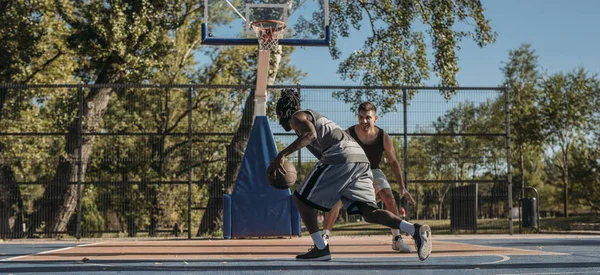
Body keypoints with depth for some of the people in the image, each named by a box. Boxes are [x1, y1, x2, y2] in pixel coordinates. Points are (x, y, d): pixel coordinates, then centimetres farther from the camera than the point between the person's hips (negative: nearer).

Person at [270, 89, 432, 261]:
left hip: (340, 158, -9)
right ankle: (415, 230, -20)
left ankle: (320, 249, 1)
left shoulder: (297, 117, 9)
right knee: (369, 212, 0)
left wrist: (282, 154, -16)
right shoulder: (312, 116, 36)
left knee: (301, 198, 6)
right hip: (361, 158, 9)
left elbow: (310, 134, -14)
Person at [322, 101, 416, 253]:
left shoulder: (384, 137, -21)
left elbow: (393, 162, -9)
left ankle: (397, 239, -1)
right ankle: (325, 237, -9)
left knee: (390, 199, -16)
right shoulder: (348, 134, -25)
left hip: (373, 171, 1)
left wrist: (402, 187, -13)